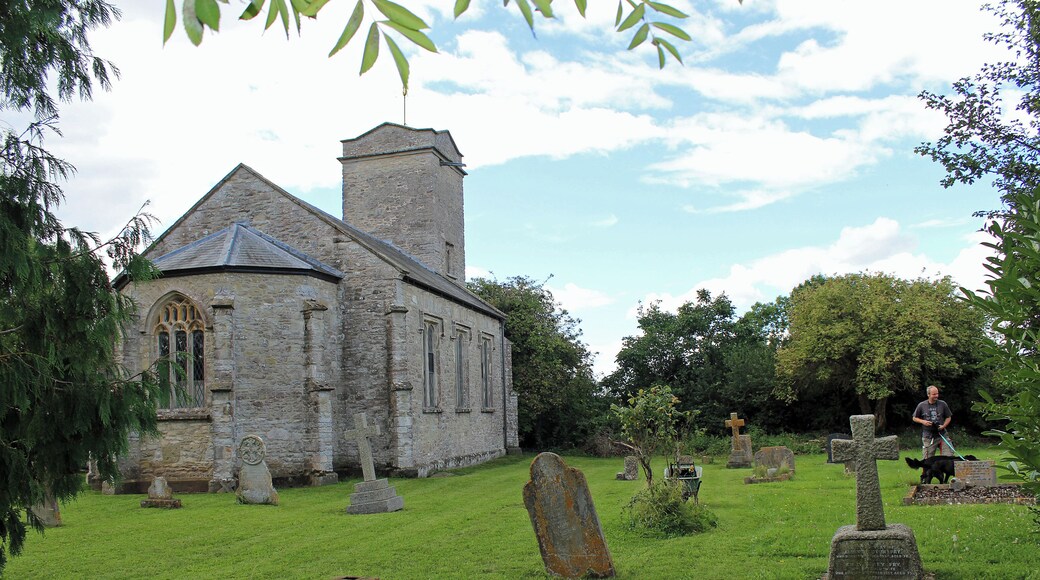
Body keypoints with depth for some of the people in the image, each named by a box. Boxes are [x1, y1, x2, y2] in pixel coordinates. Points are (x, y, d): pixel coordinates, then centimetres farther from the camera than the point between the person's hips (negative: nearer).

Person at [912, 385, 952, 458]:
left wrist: (943, 426, -6)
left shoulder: (943, 404, 3)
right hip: (928, 437, -1)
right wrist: (923, 421, -10)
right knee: (928, 459, 3)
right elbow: (914, 418, 10)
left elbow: (948, 417, 12)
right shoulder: (921, 405, 1)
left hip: (942, 434, 1)